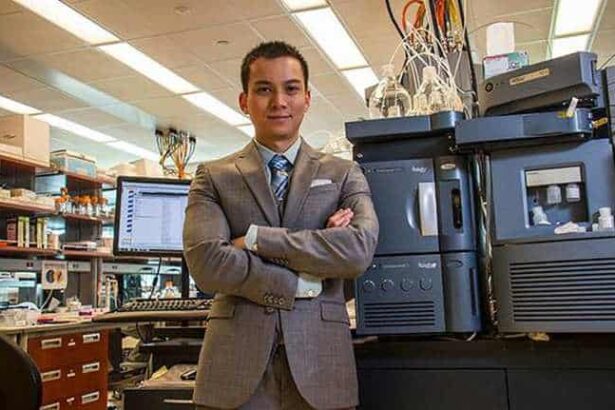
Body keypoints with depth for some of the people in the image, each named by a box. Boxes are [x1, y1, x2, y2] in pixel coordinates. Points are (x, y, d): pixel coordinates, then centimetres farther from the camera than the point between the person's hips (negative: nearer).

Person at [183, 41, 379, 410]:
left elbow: (360, 249, -11)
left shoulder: (344, 174, 6)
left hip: (320, 363, 1)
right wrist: (302, 283, -10)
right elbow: (206, 263, -9)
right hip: (235, 365, 0)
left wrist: (255, 238, -11)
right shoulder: (214, 177, 5)